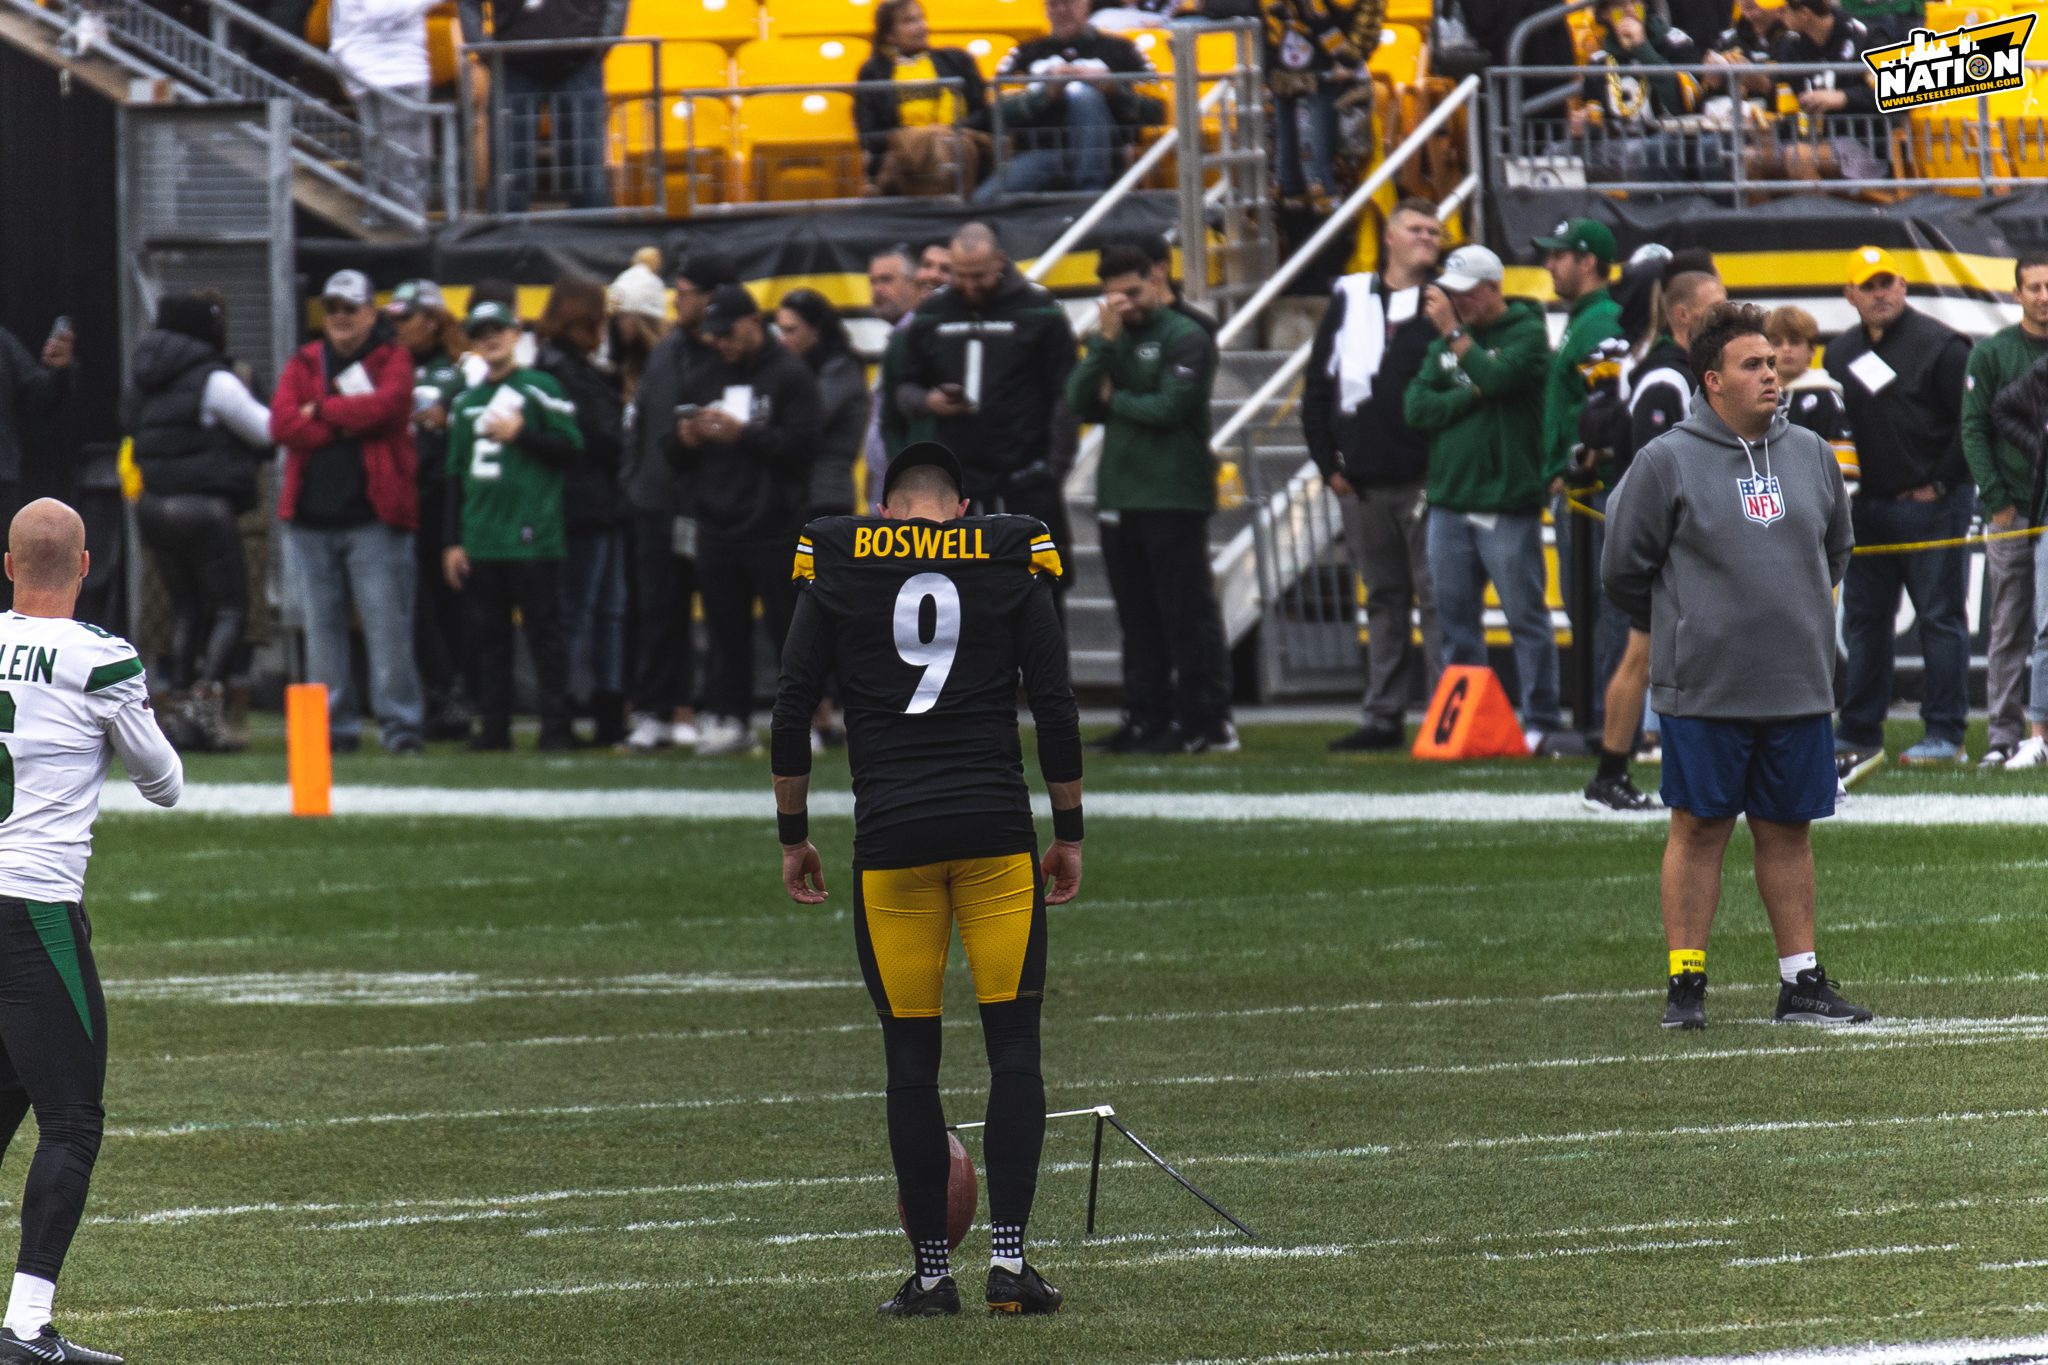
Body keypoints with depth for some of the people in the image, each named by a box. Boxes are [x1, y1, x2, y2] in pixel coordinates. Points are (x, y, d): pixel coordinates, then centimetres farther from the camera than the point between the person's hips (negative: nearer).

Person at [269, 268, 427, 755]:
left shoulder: (392, 359, 6)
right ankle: (335, 727, 10)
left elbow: (388, 405, -15)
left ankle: (400, 724, -4)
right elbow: (283, 424, -3)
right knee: (322, 628, 5)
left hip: (373, 518, -4)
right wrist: (350, 420, -9)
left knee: (388, 623, -7)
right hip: (311, 518, 4)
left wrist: (322, 412, -7)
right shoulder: (304, 364, 13)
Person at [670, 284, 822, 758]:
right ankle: (729, 719, 11)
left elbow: (804, 443, -12)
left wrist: (743, 434, -19)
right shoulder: (701, 378, 15)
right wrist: (686, 440, -6)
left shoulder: (790, 375, -2)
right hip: (716, 525, 5)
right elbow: (678, 456, 18)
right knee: (725, 631, 6)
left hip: (775, 527, -5)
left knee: (789, 627, -2)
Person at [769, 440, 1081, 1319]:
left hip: (892, 844, 0)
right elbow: (1055, 709, 4)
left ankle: (931, 1270, 6)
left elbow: (791, 711, 5)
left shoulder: (838, 566, 7)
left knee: (912, 1056, 5)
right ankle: (1009, 1257, -4)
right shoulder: (1010, 562, 6)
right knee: (1014, 1043, 3)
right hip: (996, 832, 0)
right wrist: (1069, 834, 11)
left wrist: (793, 837, 13)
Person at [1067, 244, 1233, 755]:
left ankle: (1207, 722, -5)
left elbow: (1168, 407, -16)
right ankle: (1147, 718, 13)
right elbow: (1078, 401, 2)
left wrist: (1114, 400, -1)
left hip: (1174, 497, -7)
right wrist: (1105, 342, -8)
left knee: (1187, 612, -6)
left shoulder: (1186, 339, -5)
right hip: (1119, 496, 7)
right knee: (1138, 616, 9)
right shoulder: (1109, 339, 15)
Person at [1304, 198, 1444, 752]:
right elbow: (1317, 385, 14)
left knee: (1436, 598, -6)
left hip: (1425, 480, -4)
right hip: (1362, 486, 4)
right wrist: (1328, 462, 6)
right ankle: (1383, 717, 14)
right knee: (1384, 601, 10)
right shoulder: (1350, 300, 12)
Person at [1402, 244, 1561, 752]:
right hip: (1448, 502, 6)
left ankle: (1540, 721, 2)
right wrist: (1470, 396, -9)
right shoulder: (1444, 343, 15)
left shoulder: (1525, 334, -2)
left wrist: (1454, 331, -16)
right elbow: (1417, 406, 5)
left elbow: (1495, 376, -21)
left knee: (1525, 616, -3)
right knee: (1456, 617, 8)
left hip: (1507, 505, -6)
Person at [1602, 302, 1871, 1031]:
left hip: (1797, 687, 4)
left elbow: (1835, 551, 24)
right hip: (1704, 690, -4)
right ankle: (1684, 983, 5)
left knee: (1789, 832, 9)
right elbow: (1623, 569, 1)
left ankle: (1802, 982, 15)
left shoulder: (1810, 455, 9)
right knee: (1699, 831, -1)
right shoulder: (1666, 463, -6)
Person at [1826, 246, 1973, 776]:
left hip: (1932, 506, -6)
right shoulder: (1841, 353, 11)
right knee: (1863, 617, 8)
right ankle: (1858, 736, 14)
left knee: (1940, 617, -4)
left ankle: (1945, 735, -1)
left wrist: (1939, 485, -9)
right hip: (1870, 507, 6)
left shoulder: (1940, 345, -7)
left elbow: (1971, 425, -8)